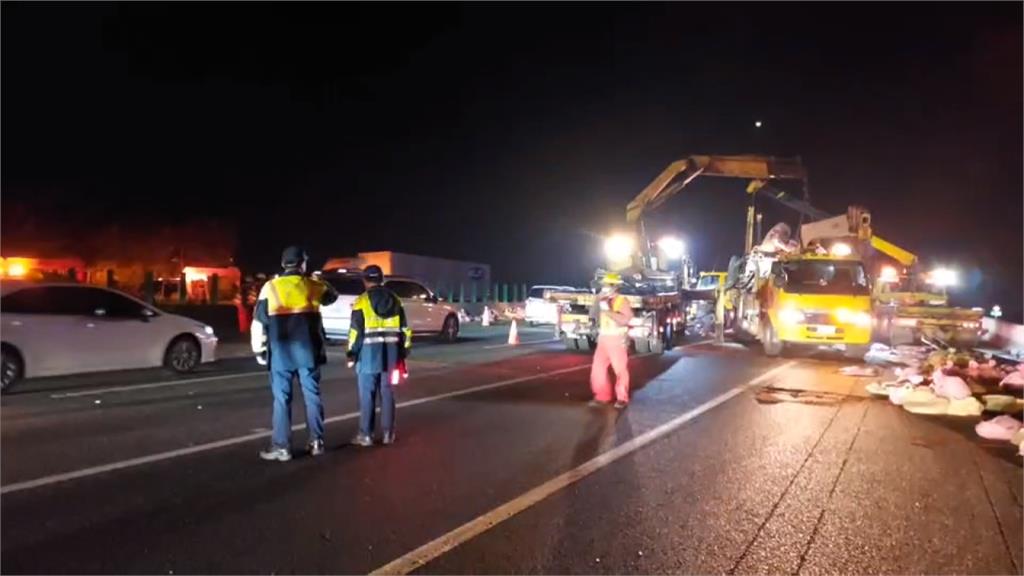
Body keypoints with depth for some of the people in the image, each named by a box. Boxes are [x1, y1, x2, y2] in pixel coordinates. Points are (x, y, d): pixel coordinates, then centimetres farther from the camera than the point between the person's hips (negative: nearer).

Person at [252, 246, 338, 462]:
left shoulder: (270, 288, -3)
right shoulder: (312, 286, 3)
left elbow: (259, 322, -1)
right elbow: (332, 295, 25)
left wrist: (259, 349, 7)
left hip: (281, 353, -2)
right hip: (308, 351, 2)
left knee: (282, 399, 3)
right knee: (312, 396, 10)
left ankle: (281, 447, 5)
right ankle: (316, 442, 15)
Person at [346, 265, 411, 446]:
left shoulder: (362, 301, -6)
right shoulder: (395, 300, 9)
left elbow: (356, 331, -9)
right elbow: (404, 329, 10)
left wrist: (352, 354, -1)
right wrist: (403, 352, 16)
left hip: (369, 352, -4)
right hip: (390, 353, 4)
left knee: (367, 395, 1)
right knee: (387, 393, 9)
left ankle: (366, 435, 4)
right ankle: (387, 433, 13)